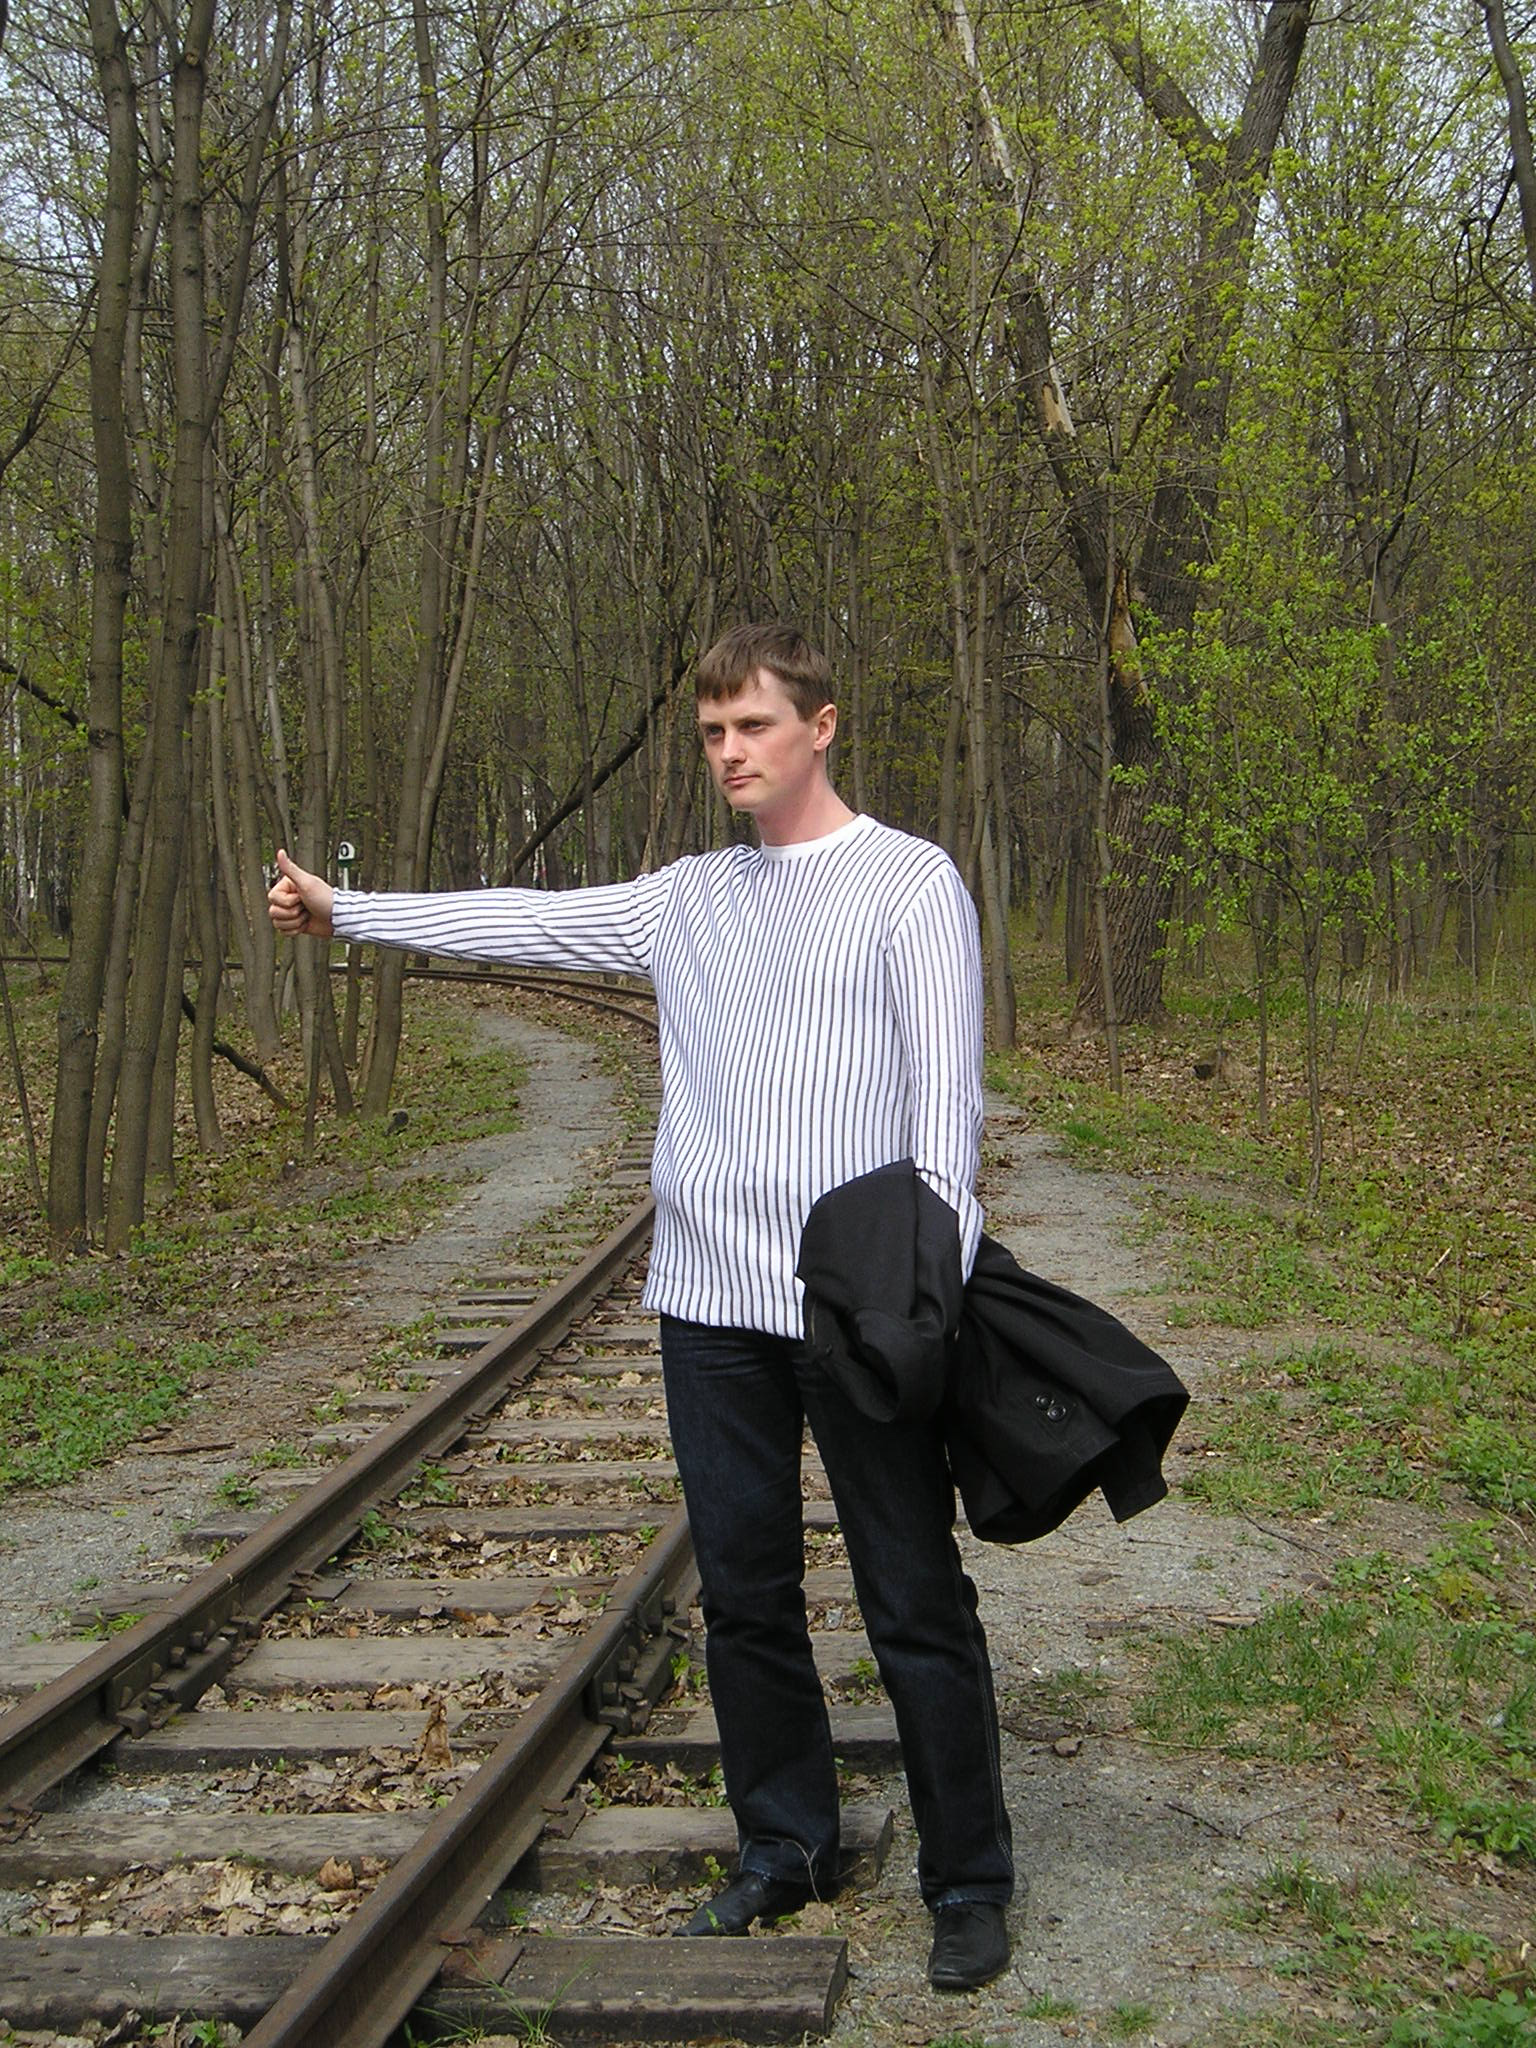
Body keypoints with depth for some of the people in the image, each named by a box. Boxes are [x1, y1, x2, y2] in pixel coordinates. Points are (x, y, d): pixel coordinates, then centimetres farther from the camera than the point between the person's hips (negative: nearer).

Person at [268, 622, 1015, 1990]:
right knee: (744, 1592, 13)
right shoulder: (687, 900, 14)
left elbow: (944, 1094, -8)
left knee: (918, 1605, 0)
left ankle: (970, 1882, 13)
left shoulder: (909, 884, -2)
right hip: (710, 1305, 6)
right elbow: (528, 924, 19)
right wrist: (347, 911, 21)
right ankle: (787, 1846, 28)